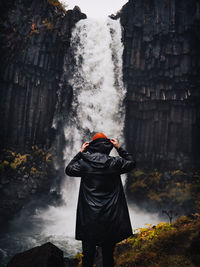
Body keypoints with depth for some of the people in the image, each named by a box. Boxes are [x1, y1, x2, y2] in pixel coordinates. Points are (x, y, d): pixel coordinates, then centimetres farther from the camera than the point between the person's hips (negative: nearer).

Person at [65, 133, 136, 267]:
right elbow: (132, 162, 12)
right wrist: (119, 148, 13)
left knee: (88, 254, 12)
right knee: (108, 253, 14)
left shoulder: (84, 163, -7)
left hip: (89, 218, 0)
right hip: (111, 218, 1)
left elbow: (68, 169, 11)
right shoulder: (115, 163, -7)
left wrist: (80, 153, 11)